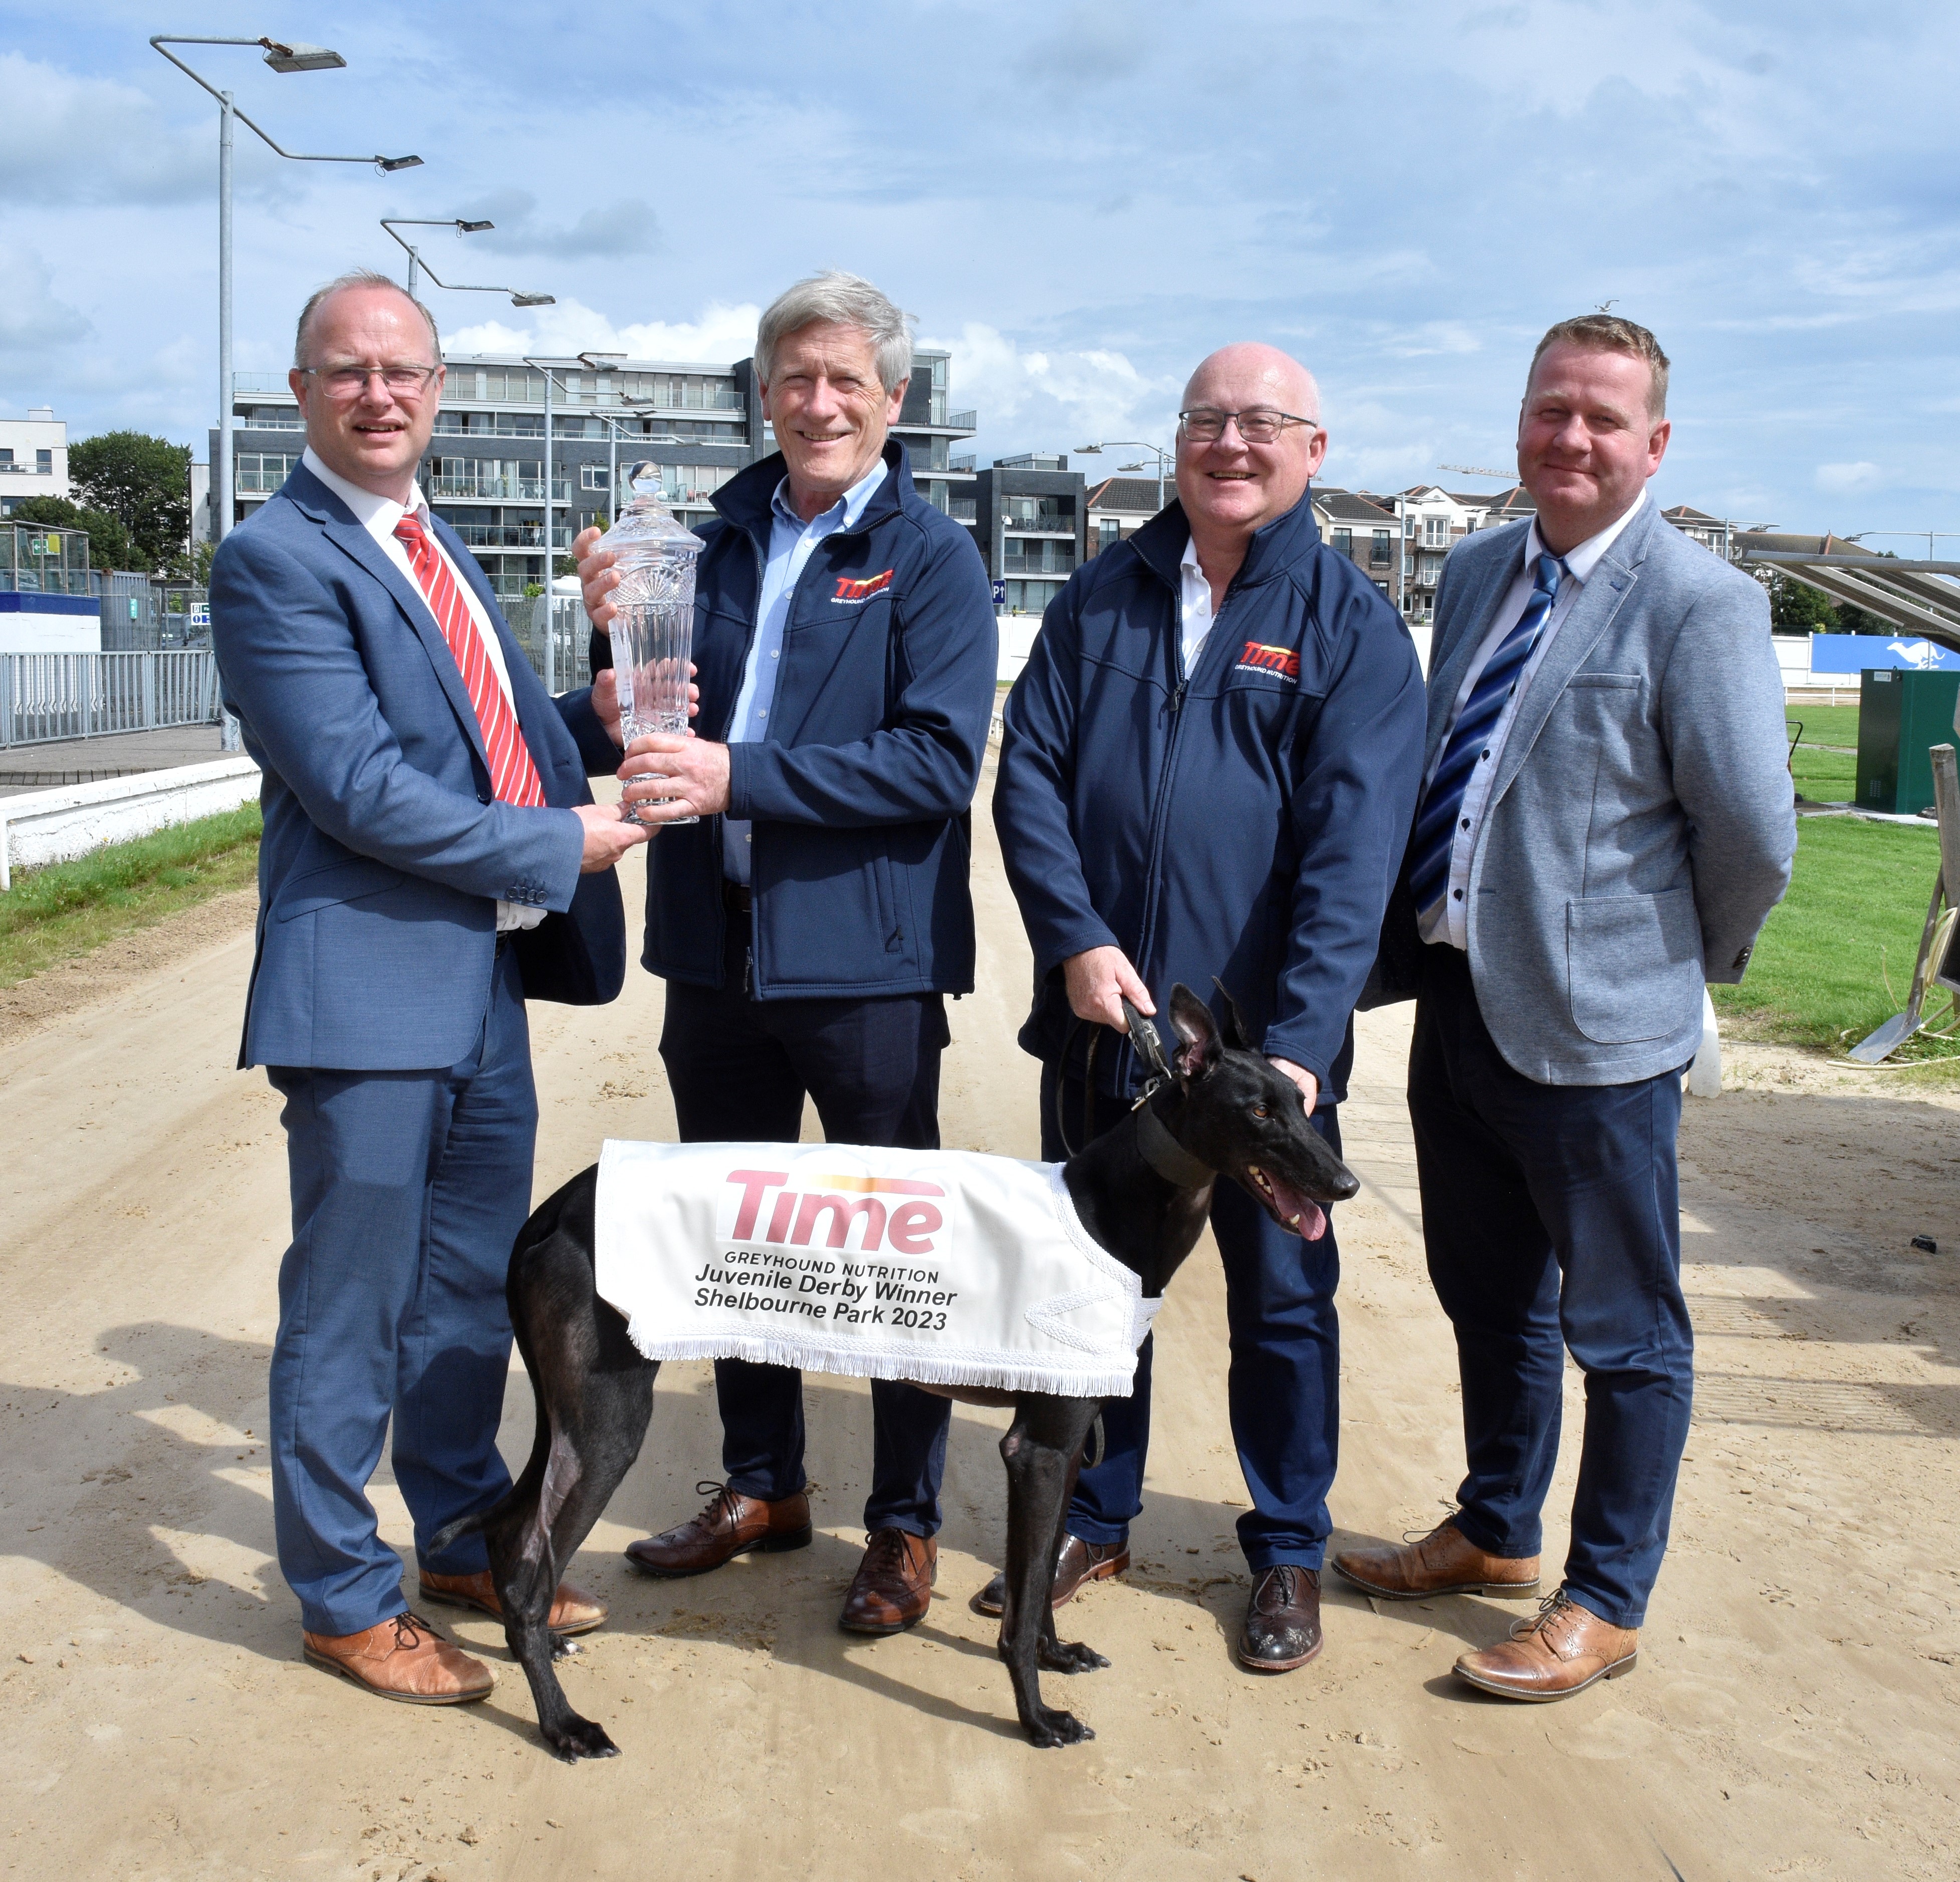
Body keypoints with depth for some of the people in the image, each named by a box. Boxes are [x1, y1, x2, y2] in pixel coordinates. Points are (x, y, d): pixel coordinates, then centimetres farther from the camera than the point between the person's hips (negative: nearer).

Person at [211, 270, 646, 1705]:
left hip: (488, 985, 8)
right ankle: (348, 1599, 24)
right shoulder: (276, 561, -12)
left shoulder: (434, 549, 15)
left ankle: (468, 1541, 37)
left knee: (475, 1293, 20)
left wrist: (599, 721, 0)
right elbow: (361, 789, -20)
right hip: (370, 988, -8)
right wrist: (562, 848, -15)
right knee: (352, 1313, 6)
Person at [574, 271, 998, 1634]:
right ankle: (763, 1484, 35)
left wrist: (738, 778, -23)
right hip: (716, 946, 6)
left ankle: (907, 1525, 22)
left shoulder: (931, 557, -6)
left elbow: (940, 757, -18)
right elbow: (666, 727, 13)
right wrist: (621, 639, -8)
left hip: (867, 957, -5)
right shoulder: (722, 539, 10)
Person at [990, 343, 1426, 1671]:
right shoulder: (1104, 596, 6)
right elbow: (1029, 767, 1)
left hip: (1266, 1035, -3)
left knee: (1281, 1293, 10)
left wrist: (1298, 1043, -23)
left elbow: (1353, 850, -14)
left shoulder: (1354, 629, -5)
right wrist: (1076, 940, -13)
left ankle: (1291, 1552, 28)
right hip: (1099, 1015, 3)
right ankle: (1096, 1523, 34)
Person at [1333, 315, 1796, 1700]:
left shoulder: (1698, 604, -13)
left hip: (1594, 1025, -7)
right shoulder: (1476, 575, 10)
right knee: (1489, 1299, 21)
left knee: (1622, 1330, 8)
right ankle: (1497, 1535, 41)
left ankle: (1606, 1605, 24)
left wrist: (1689, 963, 0)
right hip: (1458, 999, 7)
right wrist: (1418, 946, 13)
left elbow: (1752, 832, -13)